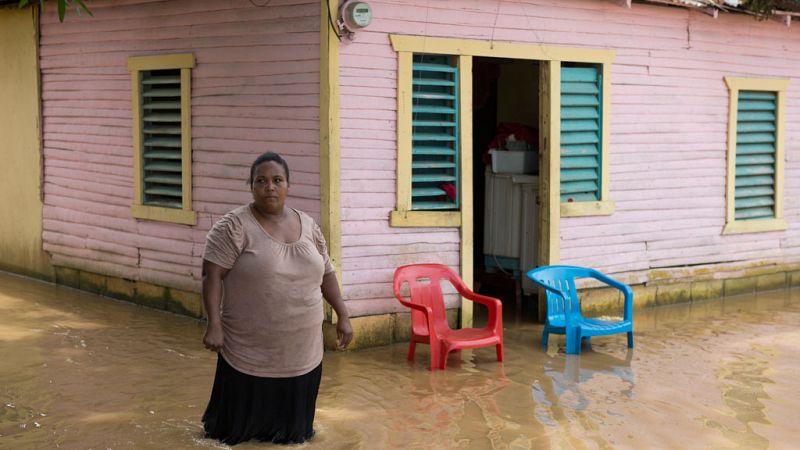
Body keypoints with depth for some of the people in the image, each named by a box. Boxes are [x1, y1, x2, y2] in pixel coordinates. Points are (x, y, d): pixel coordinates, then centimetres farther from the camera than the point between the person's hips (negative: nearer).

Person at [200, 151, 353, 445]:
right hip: (251, 351, -4)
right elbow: (212, 275, -15)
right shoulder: (234, 226, -10)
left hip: (301, 350, 4)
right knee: (239, 423, 8)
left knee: (292, 430, 12)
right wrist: (214, 324, -23)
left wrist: (342, 316, 10)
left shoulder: (308, 226, 7)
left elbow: (325, 273, 14)